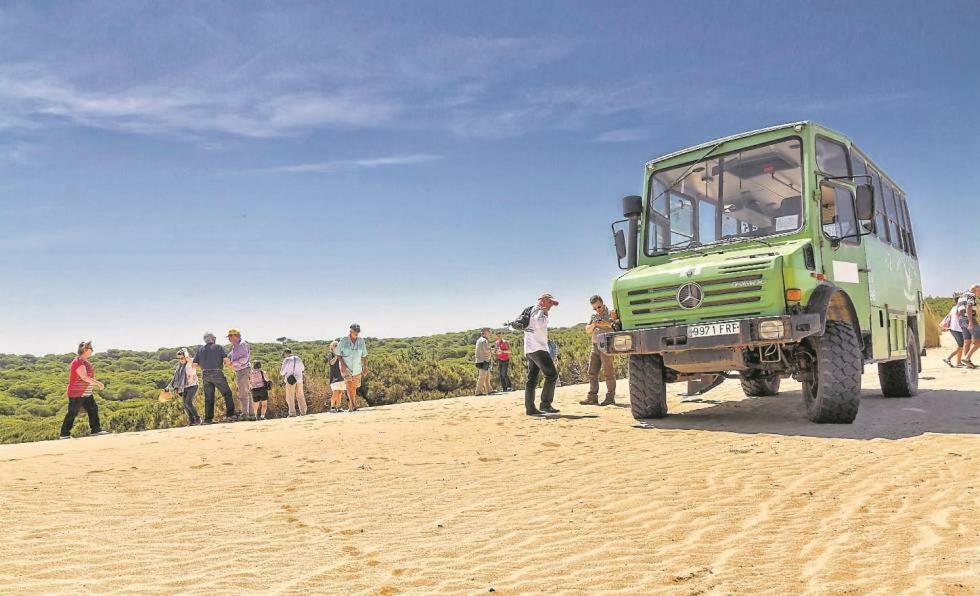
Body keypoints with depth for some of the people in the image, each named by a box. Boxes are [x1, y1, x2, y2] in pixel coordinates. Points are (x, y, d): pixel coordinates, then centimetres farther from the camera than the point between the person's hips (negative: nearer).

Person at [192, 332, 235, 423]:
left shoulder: (200, 349, 13)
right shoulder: (219, 347, 2)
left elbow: (195, 364, 10)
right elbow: (226, 360, -10)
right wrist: (228, 364, 11)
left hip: (205, 375, 4)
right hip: (217, 374, -4)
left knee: (208, 398, 9)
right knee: (227, 394, 4)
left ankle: (208, 418, 8)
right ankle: (230, 414, -3)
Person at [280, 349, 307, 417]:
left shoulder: (287, 360, -8)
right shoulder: (298, 359, 8)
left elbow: (283, 371, -8)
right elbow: (302, 368, 22)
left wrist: (281, 373, 14)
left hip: (290, 380, -5)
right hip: (299, 380, 5)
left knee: (290, 397, 2)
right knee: (300, 396, 11)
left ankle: (292, 413, -3)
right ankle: (303, 412, 11)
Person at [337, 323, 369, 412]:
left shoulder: (361, 340, -2)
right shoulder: (344, 340, -10)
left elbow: (364, 355, 6)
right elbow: (338, 353, 0)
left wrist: (365, 368, 5)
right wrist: (342, 363, -13)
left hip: (357, 368, 3)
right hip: (346, 367, -3)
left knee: (354, 388, 8)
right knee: (349, 385, -19)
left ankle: (351, 406, 21)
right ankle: (353, 405, -22)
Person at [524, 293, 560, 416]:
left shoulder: (533, 311, 24)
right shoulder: (538, 311, -7)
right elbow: (539, 324, -26)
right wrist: (543, 311, -14)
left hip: (530, 350, 11)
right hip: (537, 348, -11)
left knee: (532, 379, 9)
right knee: (552, 374, -12)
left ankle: (530, 408, 9)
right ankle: (545, 404, -15)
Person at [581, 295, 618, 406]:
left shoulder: (610, 313, -2)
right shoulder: (594, 316, 18)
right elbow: (588, 330, 16)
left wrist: (607, 324, -25)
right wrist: (593, 325, -4)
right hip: (595, 346, 7)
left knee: (608, 372, -5)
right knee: (592, 372, 4)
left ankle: (610, 398, 0)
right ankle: (592, 397, 6)